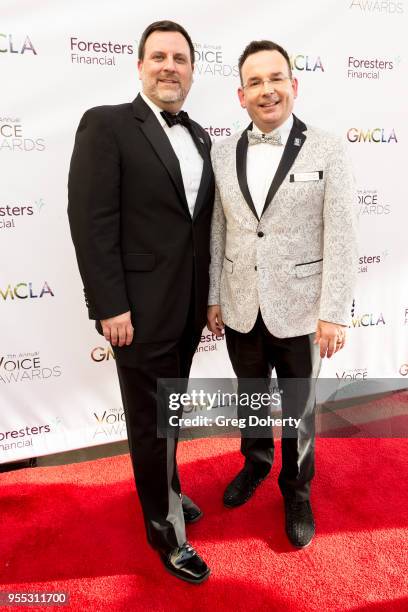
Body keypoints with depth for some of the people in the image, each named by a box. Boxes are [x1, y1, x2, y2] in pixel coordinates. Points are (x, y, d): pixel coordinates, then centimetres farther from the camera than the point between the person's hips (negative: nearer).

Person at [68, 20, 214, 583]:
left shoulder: (200, 137, 12)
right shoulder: (106, 125, -8)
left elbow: (201, 222, 14)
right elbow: (91, 221, -15)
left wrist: (207, 296, 12)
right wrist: (111, 305, -18)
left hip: (188, 306, 6)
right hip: (140, 308, -6)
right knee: (152, 422, 8)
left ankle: (165, 492, 43)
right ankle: (167, 530, 28)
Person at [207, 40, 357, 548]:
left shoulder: (327, 151, -7)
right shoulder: (222, 153, 2)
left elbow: (340, 238, -10)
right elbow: (217, 232, 5)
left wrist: (335, 314, -12)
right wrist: (213, 297, 5)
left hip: (299, 311, -3)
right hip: (241, 310, 3)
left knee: (299, 407, 15)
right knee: (250, 397, 22)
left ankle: (296, 489, 38)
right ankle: (255, 464, 48)